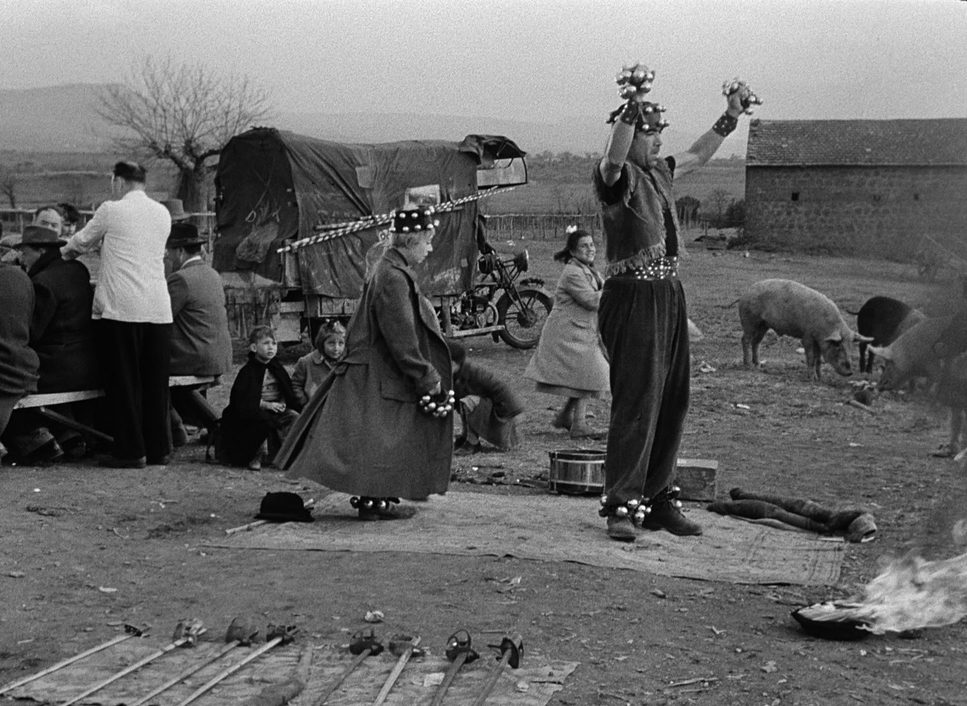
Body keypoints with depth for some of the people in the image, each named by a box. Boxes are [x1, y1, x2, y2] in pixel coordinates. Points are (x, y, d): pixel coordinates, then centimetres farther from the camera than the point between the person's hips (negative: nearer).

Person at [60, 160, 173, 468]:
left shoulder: (112, 211, -4)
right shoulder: (162, 214, 11)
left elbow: (81, 241, 9)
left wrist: (64, 253, 30)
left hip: (120, 308, -5)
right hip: (158, 308, 5)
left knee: (123, 382, 1)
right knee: (155, 383, 10)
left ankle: (131, 451, 1)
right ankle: (158, 448, 13)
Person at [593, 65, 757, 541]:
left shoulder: (658, 172, 15)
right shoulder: (618, 176, -9)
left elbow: (698, 155, 33)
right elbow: (614, 157, -33)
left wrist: (731, 117, 30)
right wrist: (633, 105, -44)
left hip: (668, 296, 9)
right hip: (633, 298, -9)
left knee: (672, 400, 11)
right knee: (636, 400, -11)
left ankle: (657, 500, 20)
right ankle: (621, 505, -7)